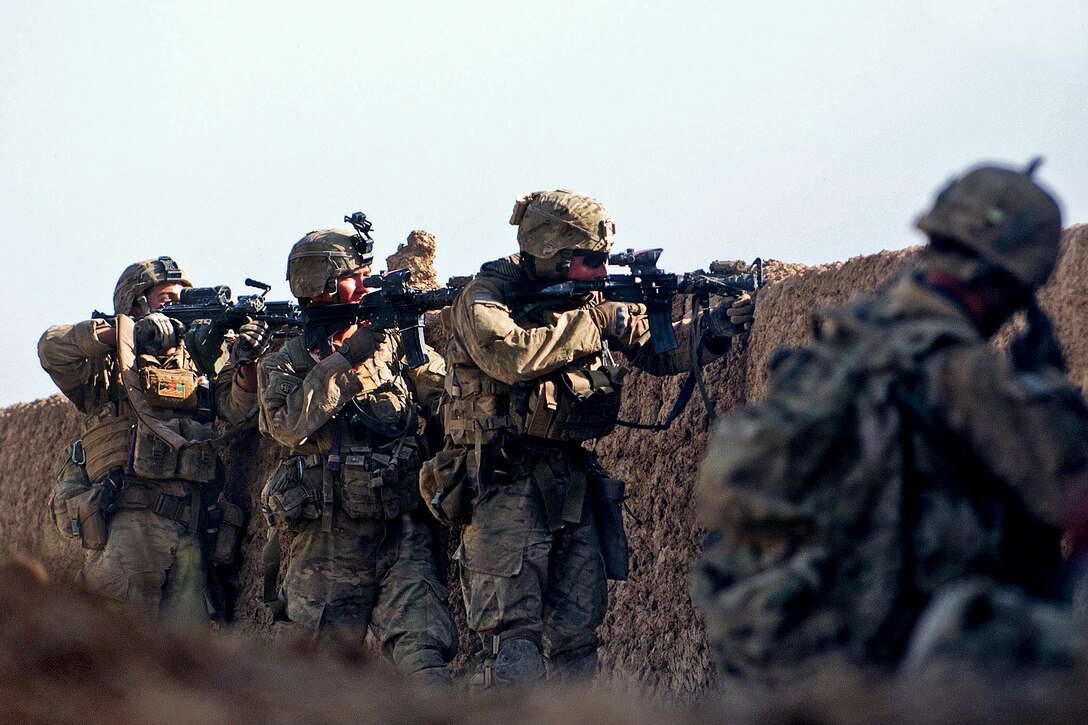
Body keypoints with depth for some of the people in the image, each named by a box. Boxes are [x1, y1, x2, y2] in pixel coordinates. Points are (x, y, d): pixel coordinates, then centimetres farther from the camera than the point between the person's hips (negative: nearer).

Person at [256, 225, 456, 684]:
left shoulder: (391, 344, 11)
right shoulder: (287, 362, 4)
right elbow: (288, 425, -15)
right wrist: (346, 360, -17)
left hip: (405, 531, 1)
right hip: (328, 543, -1)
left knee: (424, 652, -18)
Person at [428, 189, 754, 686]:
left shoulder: (589, 303, 12)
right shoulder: (485, 298, -8)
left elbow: (657, 349, 14)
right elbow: (511, 355, -27)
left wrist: (713, 329, -4)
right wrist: (594, 322, -20)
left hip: (572, 481, 7)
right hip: (505, 482, -7)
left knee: (576, 634, 5)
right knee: (514, 632, -12)